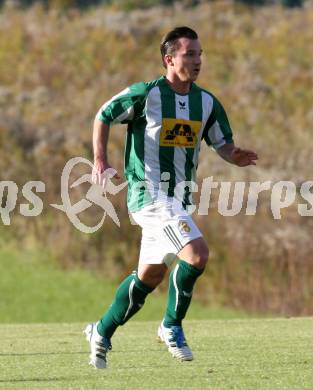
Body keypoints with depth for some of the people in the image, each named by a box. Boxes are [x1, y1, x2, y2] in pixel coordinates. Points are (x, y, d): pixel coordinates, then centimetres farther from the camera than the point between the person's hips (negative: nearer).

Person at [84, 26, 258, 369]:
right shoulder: (146, 95, -10)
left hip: (180, 198, 7)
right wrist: (100, 160, -7)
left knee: (150, 275, 13)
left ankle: (101, 333, 29)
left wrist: (235, 157, -9)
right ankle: (172, 327, -4)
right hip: (149, 193, -7)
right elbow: (103, 116, 2)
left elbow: (222, 144, 14)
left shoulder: (207, 103, 6)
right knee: (197, 253, -22)